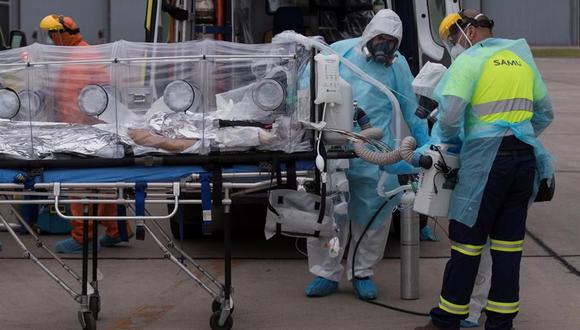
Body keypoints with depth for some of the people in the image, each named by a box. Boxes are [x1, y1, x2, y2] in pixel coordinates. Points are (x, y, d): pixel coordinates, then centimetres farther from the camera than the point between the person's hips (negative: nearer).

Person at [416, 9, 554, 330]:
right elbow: (545, 113, 20)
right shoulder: (522, 59, 15)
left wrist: (445, 142, 5)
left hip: (486, 161, -6)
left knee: (467, 242, 0)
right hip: (525, 158, 6)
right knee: (508, 244, 10)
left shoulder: (469, 61, -5)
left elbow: (450, 117, -14)